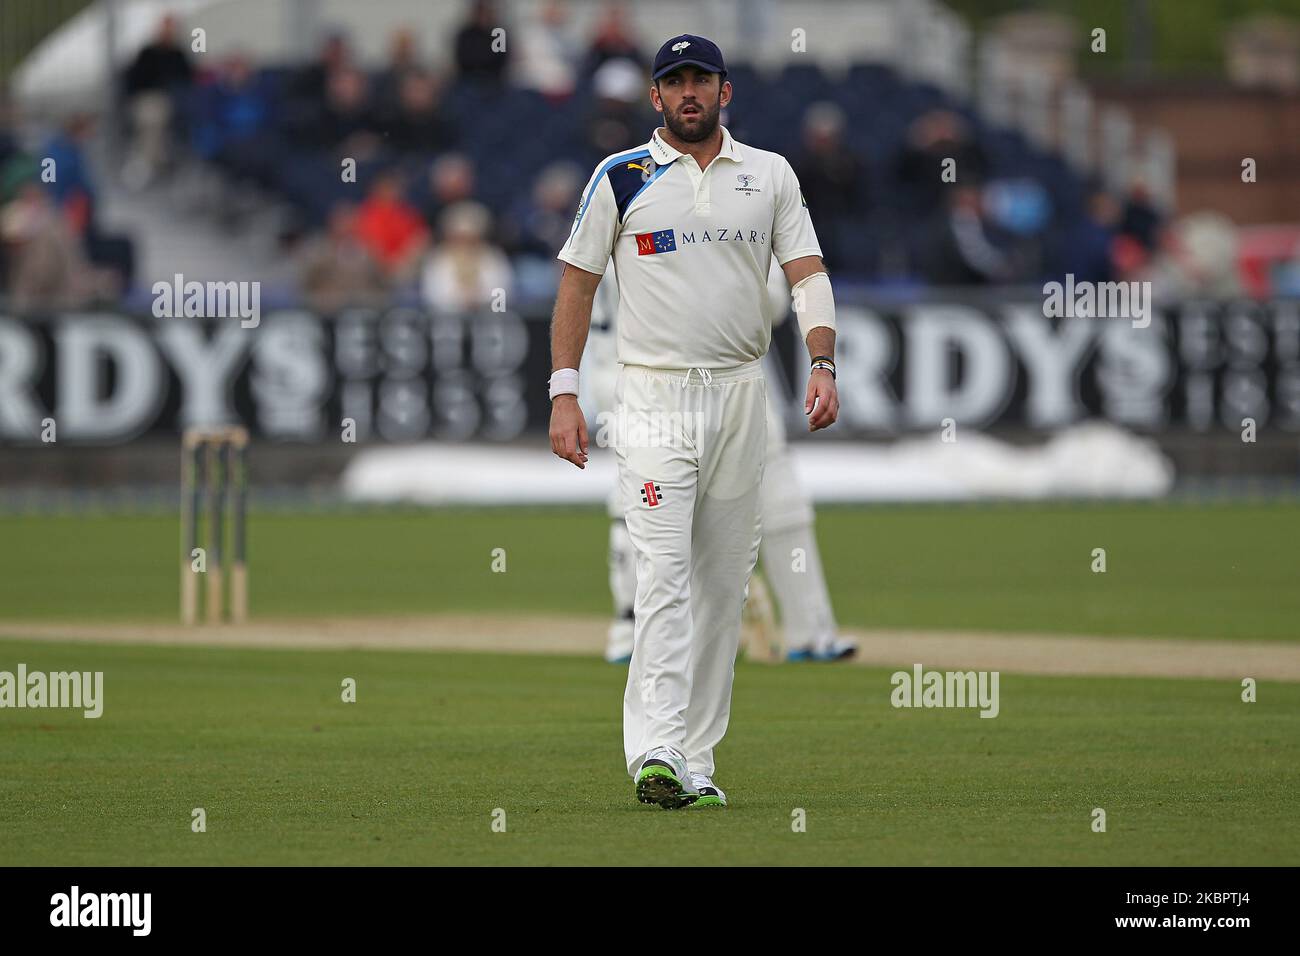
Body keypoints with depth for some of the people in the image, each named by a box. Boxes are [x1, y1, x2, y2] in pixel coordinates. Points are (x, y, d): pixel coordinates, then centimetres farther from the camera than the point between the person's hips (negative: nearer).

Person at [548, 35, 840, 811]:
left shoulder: (771, 176, 9)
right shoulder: (620, 178, 3)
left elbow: (808, 273, 2)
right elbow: (578, 282, 5)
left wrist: (823, 363, -15)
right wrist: (564, 393, -3)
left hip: (742, 397, 3)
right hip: (654, 397, -3)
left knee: (723, 580, 5)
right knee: (663, 570, -16)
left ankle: (697, 760, 10)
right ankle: (657, 753, -26)